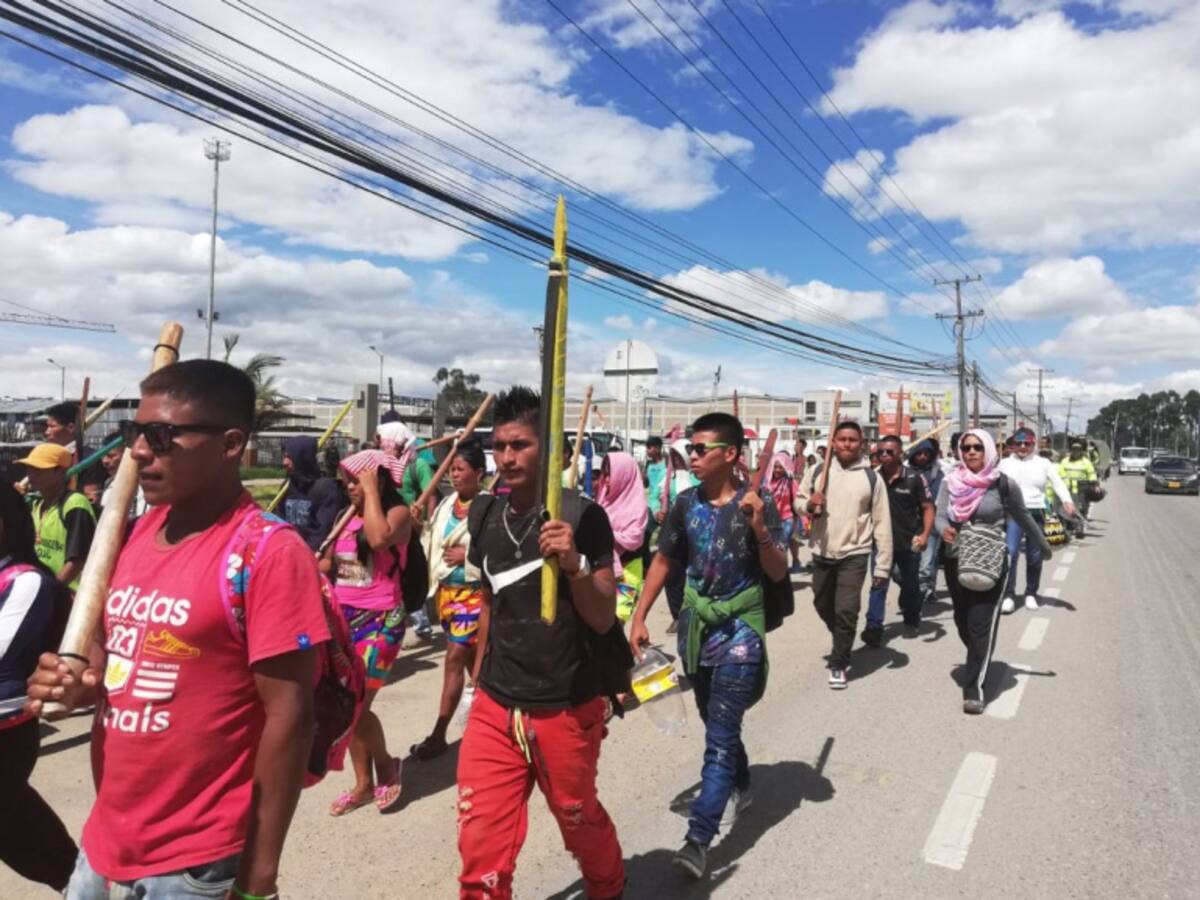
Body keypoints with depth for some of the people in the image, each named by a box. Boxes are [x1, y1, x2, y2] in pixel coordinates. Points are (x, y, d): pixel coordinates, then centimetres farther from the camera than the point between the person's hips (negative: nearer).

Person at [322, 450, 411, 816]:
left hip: (380, 620, -7)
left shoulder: (398, 512, -9)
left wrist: (371, 490, -22)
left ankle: (387, 766, 20)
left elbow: (379, 538, -32)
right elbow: (327, 562, 21)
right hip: (344, 616, 7)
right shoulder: (346, 515, 11)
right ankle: (363, 783, 27)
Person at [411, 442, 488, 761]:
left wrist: (467, 555, -21)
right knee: (469, 656, 19)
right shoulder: (446, 504, 7)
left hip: (473, 593, -7)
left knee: (455, 658, -4)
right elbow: (431, 542, 14)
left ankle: (439, 734, 3)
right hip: (445, 590, 7)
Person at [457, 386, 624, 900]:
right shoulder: (485, 516, 1)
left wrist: (572, 564, -30)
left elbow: (604, 620, -14)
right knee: (480, 841, 4)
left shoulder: (582, 516, -15)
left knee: (579, 822, 20)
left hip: (566, 708, -3)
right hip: (494, 707, 4)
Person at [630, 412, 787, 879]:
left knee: (720, 735, -5)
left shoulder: (757, 505, -13)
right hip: (696, 627, 5)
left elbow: (778, 573, -12)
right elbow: (663, 561, 6)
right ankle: (740, 785, 47)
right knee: (717, 724, 22)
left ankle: (698, 838, 0)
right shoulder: (686, 502, -2)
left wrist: (759, 529, -29)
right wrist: (639, 617, 1)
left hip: (740, 631, -5)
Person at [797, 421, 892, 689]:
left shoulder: (871, 477, -5)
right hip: (822, 553, 3)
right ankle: (843, 645, 46)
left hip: (854, 554, -3)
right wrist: (809, 505, -14)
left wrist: (883, 565, -5)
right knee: (823, 606, 18)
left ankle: (839, 663, 13)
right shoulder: (817, 471, 0)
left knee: (846, 612, -7)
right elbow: (798, 498, 12)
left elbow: (882, 522, -3)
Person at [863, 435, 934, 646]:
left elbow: (927, 507, -8)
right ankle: (873, 628, -7)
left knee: (910, 585, 15)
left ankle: (911, 622, 35)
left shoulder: (914, 478, -9)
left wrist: (925, 534, -20)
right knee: (878, 585, -5)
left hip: (909, 542, -1)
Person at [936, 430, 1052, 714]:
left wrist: (1043, 545, 19)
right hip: (956, 561, 4)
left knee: (982, 624, -8)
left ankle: (974, 687, -2)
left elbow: (1022, 517, 8)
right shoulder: (950, 482, 1)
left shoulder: (1003, 483, -6)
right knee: (962, 621, 14)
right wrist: (944, 530, -27)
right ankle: (977, 664, 39)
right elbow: (940, 516, -4)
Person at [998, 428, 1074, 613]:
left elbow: (1058, 483, -3)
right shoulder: (1005, 464, 9)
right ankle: (1009, 595, -9)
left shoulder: (1043, 463, 9)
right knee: (1009, 553, -13)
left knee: (1034, 557, 8)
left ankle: (1031, 594, 22)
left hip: (1036, 513, 2)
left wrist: (1067, 501, -20)